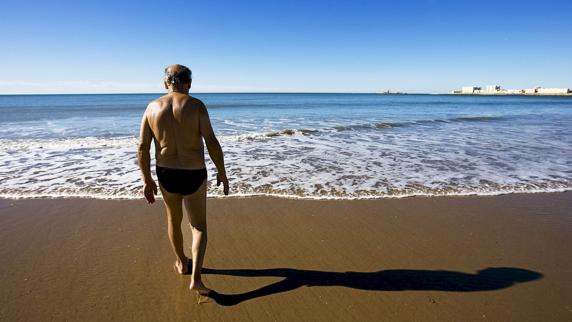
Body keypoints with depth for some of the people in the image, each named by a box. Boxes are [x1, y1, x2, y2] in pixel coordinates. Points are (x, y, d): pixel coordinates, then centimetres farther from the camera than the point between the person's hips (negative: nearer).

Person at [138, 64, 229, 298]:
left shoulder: (153, 107, -1)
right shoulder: (196, 105, -11)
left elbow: (142, 147, -2)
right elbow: (212, 143, -17)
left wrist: (147, 180, 7)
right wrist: (222, 173, -5)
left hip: (166, 175, 3)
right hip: (194, 176, -3)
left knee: (174, 219, 27)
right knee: (199, 227, 13)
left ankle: (181, 263, 45)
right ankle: (195, 278, 2)